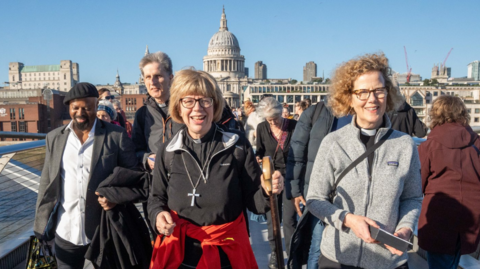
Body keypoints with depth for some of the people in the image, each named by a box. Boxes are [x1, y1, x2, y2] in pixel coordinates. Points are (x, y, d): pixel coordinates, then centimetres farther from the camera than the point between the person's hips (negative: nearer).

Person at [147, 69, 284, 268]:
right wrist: (158, 215, -13)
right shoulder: (167, 151, -3)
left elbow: (253, 201, -5)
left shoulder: (238, 145, -8)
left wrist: (267, 190, -25)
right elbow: (156, 199, 7)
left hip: (228, 252, 0)